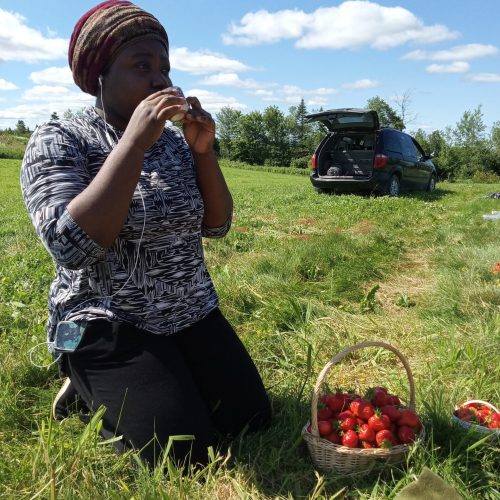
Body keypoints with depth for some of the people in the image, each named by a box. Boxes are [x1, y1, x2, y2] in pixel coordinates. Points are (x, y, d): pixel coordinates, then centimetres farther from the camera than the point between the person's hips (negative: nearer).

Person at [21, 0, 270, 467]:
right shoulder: (58, 141, -12)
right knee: (184, 455, -13)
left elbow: (216, 225, 4)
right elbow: (72, 247, -27)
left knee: (251, 419, 3)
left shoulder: (175, 141, 4)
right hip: (108, 327, -6)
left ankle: (149, 386, 22)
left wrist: (203, 151, -12)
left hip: (193, 314, 6)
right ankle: (93, 391, 12)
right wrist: (135, 141, -27)